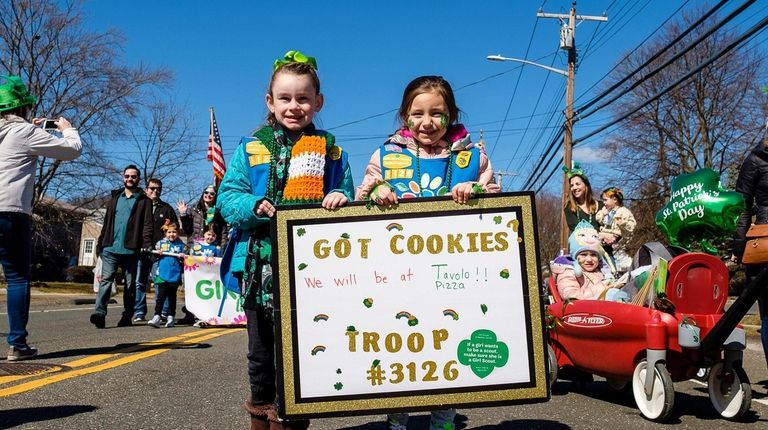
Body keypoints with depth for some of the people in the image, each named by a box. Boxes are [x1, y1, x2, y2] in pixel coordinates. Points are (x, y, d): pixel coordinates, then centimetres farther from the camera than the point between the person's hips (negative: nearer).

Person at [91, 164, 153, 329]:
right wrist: (100, 243, 11)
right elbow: (107, 222, 17)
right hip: (110, 248, 3)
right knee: (106, 279, -10)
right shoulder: (115, 197, 18)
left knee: (130, 283, 4)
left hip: (131, 249, -2)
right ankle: (99, 312, -17)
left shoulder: (144, 200, 6)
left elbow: (147, 225, -3)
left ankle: (127, 316, 10)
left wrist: (147, 245, -17)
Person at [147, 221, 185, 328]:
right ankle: (156, 317, -7)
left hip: (175, 275, 1)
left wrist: (182, 257, -9)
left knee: (172, 296, 10)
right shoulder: (160, 243, 8)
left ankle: (171, 318, 19)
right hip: (162, 274, -1)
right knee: (161, 296, -6)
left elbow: (185, 259, 12)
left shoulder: (180, 244, 7)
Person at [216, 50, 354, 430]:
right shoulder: (251, 149, 7)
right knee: (261, 349, 14)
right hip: (259, 263, 1)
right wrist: (253, 205, -18)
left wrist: (340, 199, -13)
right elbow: (227, 196, 2)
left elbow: (347, 198, 10)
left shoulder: (330, 151, 8)